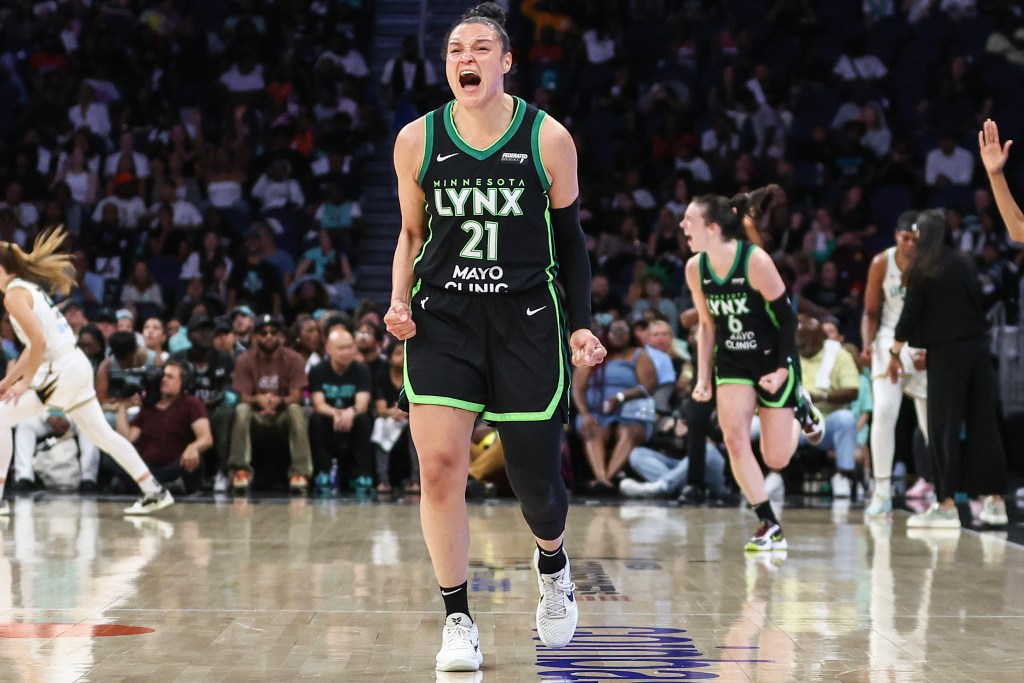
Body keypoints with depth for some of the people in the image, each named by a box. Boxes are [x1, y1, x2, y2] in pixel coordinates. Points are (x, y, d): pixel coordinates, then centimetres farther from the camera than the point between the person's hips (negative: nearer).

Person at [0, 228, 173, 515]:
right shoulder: (27, 287, 17)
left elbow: (39, 342, -21)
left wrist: (24, 383, -13)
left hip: (62, 370, -10)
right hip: (77, 365, 10)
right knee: (101, 433, 13)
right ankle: (153, 491, 13)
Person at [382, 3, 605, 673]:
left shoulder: (547, 139, -4)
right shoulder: (417, 140, 0)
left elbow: (571, 239, 5)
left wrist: (582, 324, -1)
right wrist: (399, 301, -3)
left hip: (527, 318, -1)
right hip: (442, 317, 1)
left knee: (534, 473, 3)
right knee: (439, 464, -13)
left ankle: (553, 566, 39)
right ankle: (458, 621, 0)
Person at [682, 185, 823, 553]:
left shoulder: (755, 261, -20)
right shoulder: (695, 268, -5)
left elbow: (786, 318, -12)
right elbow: (706, 325, 8)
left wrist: (782, 368, -16)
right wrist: (703, 377, 5)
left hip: (772, 360, -4)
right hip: (732, 363, 4)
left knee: (776, 459, -1)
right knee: (734, 439, -17)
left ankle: (801, 406, 31)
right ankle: (770, 527, -6)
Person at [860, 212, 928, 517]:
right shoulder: (882, 263, -6)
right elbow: (871, 312, 2)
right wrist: (867, 345, -14)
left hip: (928, 348, 0)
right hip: (891, 341, 0)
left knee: (933, 422, 3)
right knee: (883, 412, -17)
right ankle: (882, 493, -12)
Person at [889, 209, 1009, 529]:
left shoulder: (922, 270, -4)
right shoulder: (965, 264, 8)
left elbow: (910, 313, -3)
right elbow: (979, 304, 13)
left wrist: (895, 352, 6)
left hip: (946, 352, -4)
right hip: (978, 347, 4)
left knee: (944, 428, -2)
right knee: (983, 423, 7)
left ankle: (946, 505, -5)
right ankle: (995, 501, 9)